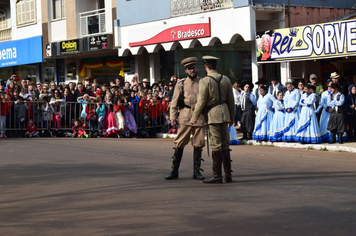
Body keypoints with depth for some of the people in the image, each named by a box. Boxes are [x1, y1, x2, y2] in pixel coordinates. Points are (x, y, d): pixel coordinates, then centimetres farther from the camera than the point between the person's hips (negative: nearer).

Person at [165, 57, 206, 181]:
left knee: (198, 144, 3)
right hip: (185, 117, -1)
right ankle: (174, 171, 5)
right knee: (179, 143, -3)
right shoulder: (181, 84, 7)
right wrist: (172, 117, -1)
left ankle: (196, 171, 12)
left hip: (200, 117, 1)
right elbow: (174, 102, 8)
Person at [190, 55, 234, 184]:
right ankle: (228, 175, 11)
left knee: (216, 145, -2)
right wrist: (231, 117, 23)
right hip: (224, 112, 6)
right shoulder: (225, 79, 8)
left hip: (213, 114, -6)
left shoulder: (205, 81, -9)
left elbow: (201, 102, -11)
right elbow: (231, 100, 13)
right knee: (225, 144, 10)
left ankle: (217, 175, 2)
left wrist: (194, 118, -1)